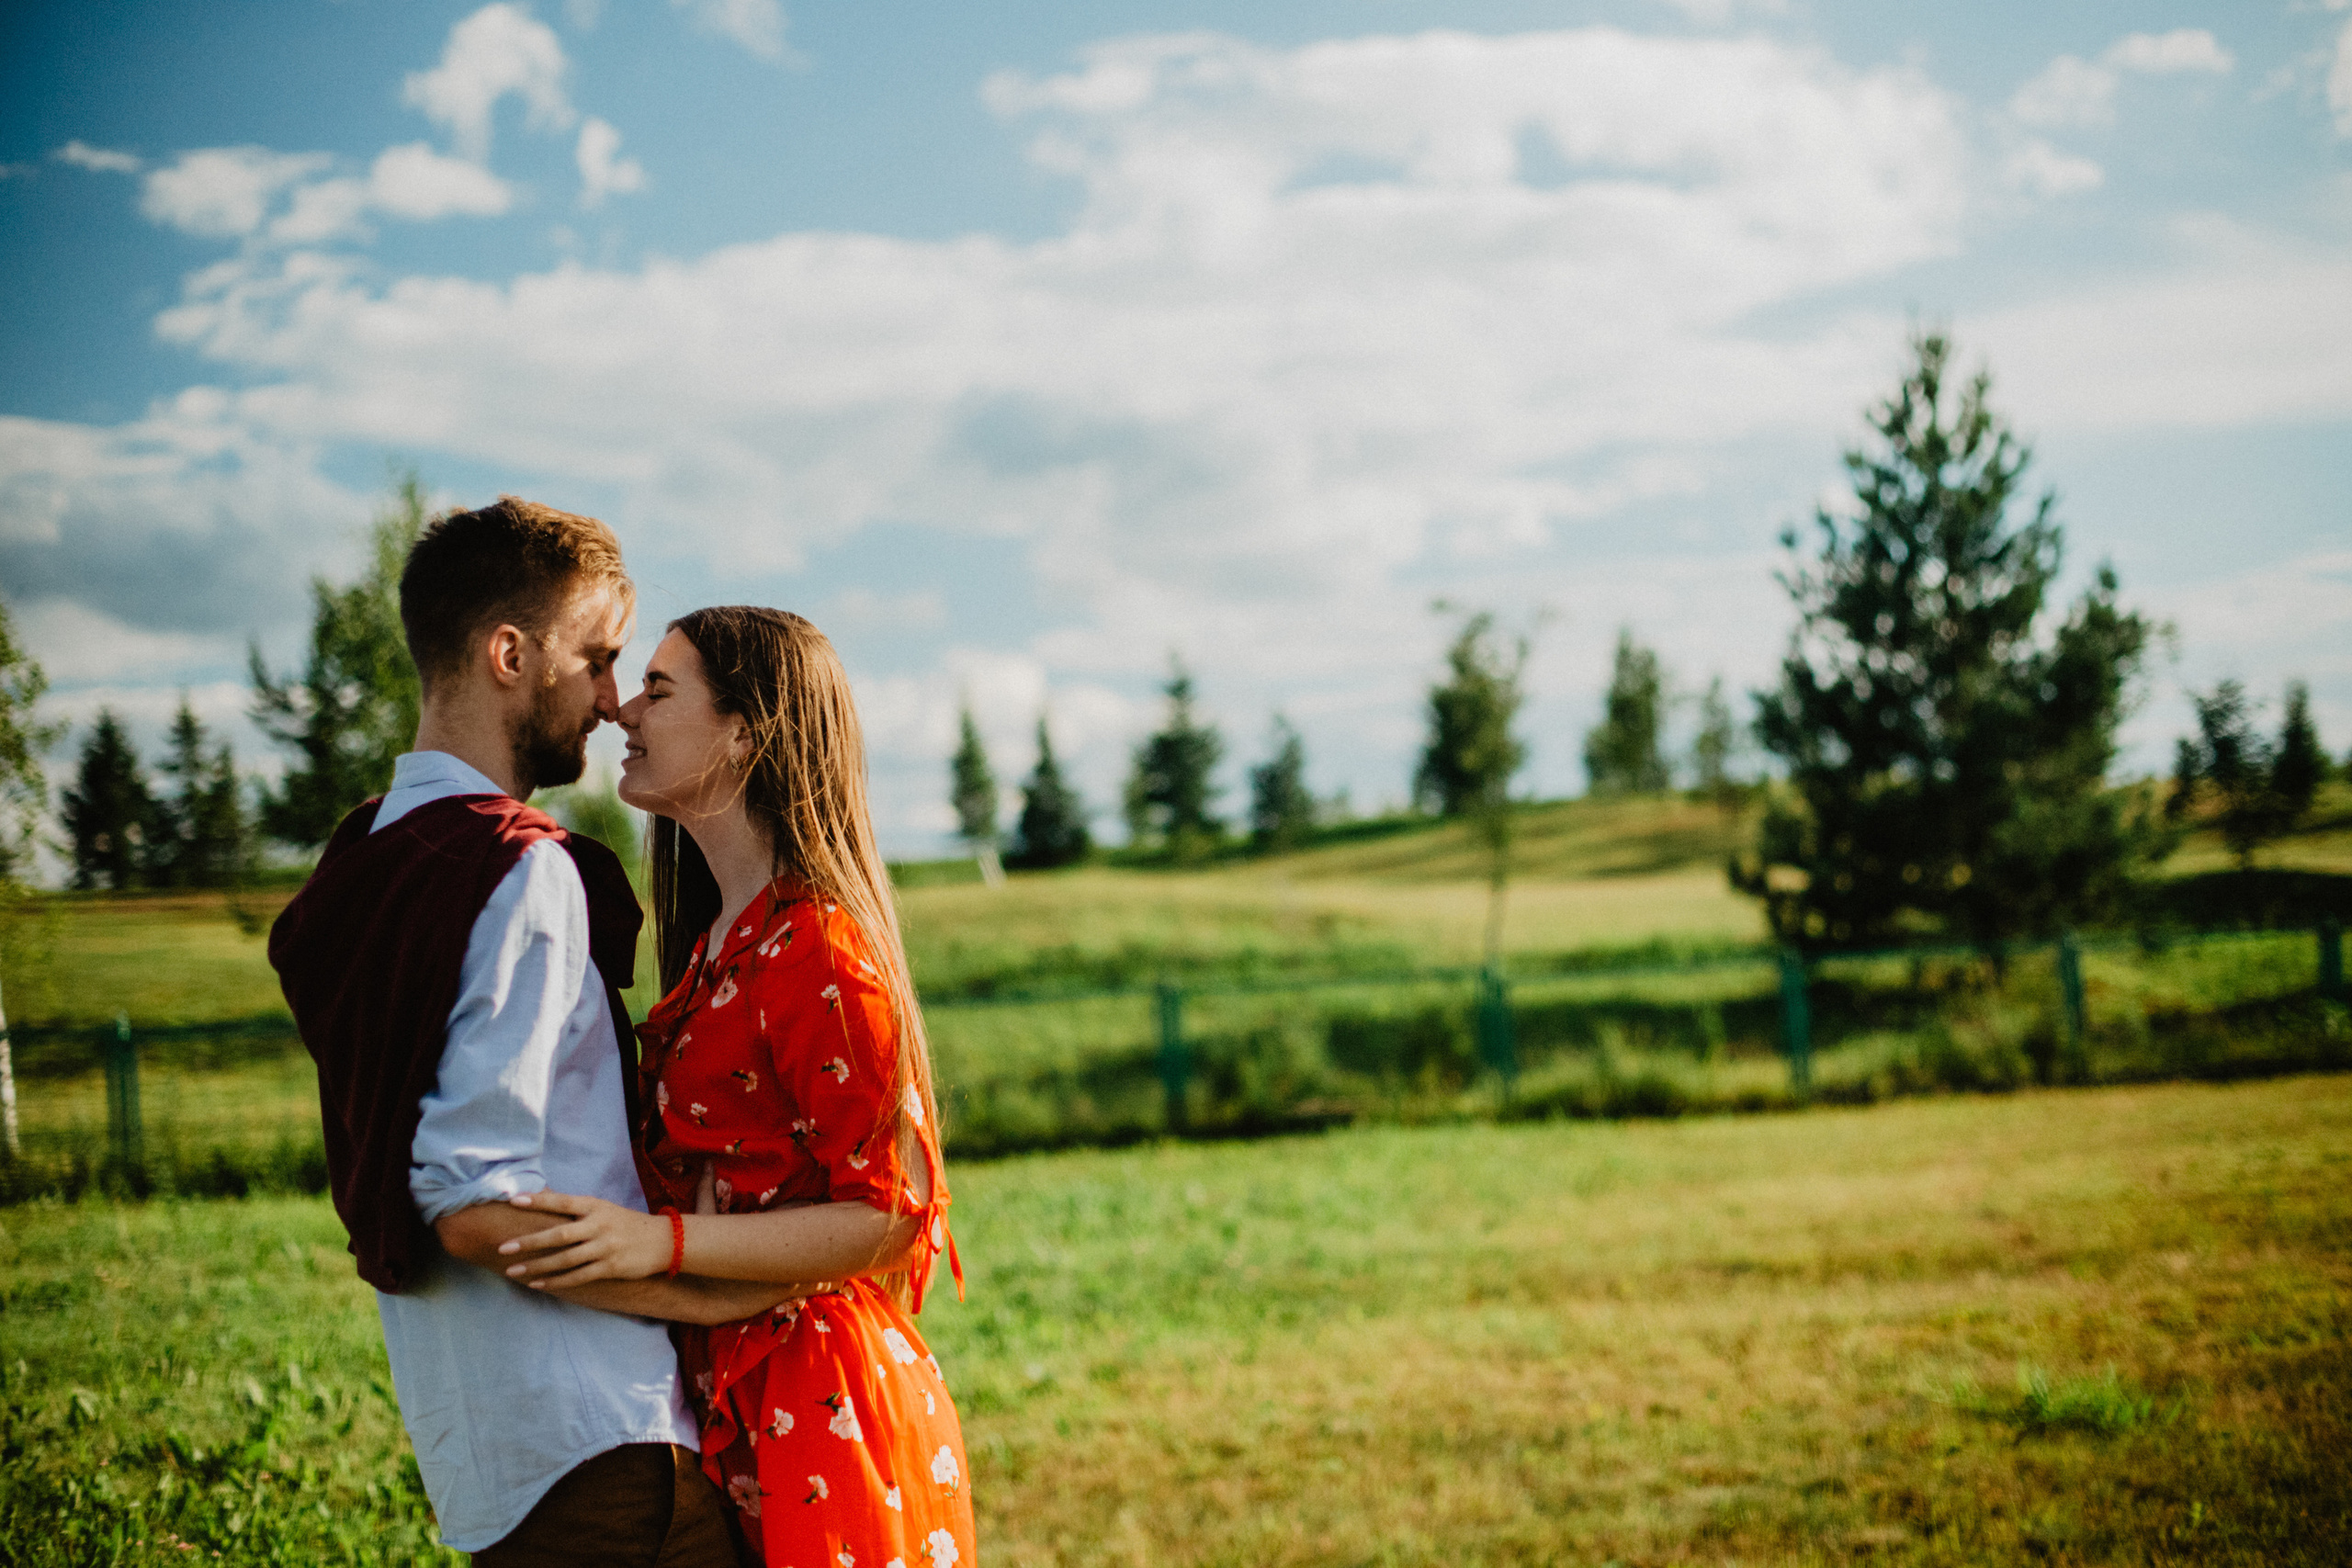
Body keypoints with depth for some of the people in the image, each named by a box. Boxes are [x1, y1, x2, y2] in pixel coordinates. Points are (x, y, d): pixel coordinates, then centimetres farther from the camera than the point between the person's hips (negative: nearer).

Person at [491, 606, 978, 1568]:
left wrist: (661, 1242, -27)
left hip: (820, 1414, -9)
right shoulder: (720, 937, 10)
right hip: (736, 1406, 9)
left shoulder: (815, 951, -19)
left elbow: (891, 1212, -20)